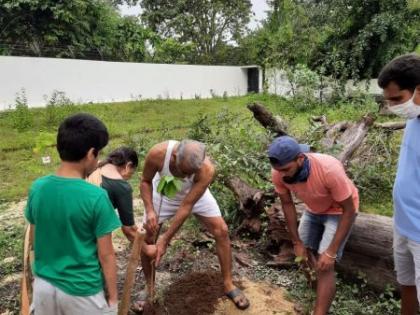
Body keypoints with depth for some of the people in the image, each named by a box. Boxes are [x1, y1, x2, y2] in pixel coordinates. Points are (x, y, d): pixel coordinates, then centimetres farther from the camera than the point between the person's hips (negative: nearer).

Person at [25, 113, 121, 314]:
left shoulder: (37, 188, -9)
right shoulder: (96, 197, -24)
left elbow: (34, 240, 4)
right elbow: (106, 255, -17)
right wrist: (113, 296, -4)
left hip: (44, 285, 5)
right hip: (82, 291, -5)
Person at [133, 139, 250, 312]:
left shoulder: (207, 170, -40)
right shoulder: (157, 153, -39)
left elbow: (186, 206, -32)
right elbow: (145, 182, -18)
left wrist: (165, 239, -28)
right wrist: (149, 210, -33)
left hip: (195, 195, 0)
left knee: (221, 231, -7)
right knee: (147, 239, -3)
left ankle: (228, 284, 12)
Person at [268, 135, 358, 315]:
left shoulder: (330, 170, -41)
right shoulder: (279, 173, -27)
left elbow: (349, 210, -28)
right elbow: (287, 204, -9)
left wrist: (331, 252, -27)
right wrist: (297, 242, -7)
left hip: (340, 211, -5)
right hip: (313, 210, 5)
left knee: (325, 266, -12)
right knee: (304, 254, 12)